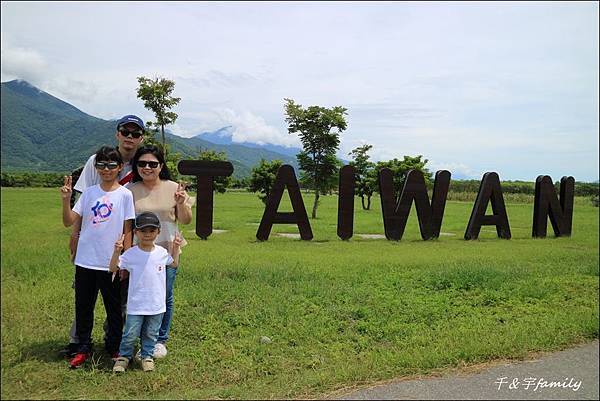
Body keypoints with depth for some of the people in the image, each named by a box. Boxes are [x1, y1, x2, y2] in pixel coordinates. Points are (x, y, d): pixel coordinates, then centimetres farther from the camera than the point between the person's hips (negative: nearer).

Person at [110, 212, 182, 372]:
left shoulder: (162, 252, 0)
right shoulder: (130, 254, -10)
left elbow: (174, 264, 19)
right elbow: (113, 269, -10)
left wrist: (176, 248, 7)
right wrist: (116, 251, -23)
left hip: (157, 305, 3)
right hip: (136, 305, -2)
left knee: (151, 334, 15)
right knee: (130, 334, 5)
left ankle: (147, 356, 34)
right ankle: (124, 356, 27)